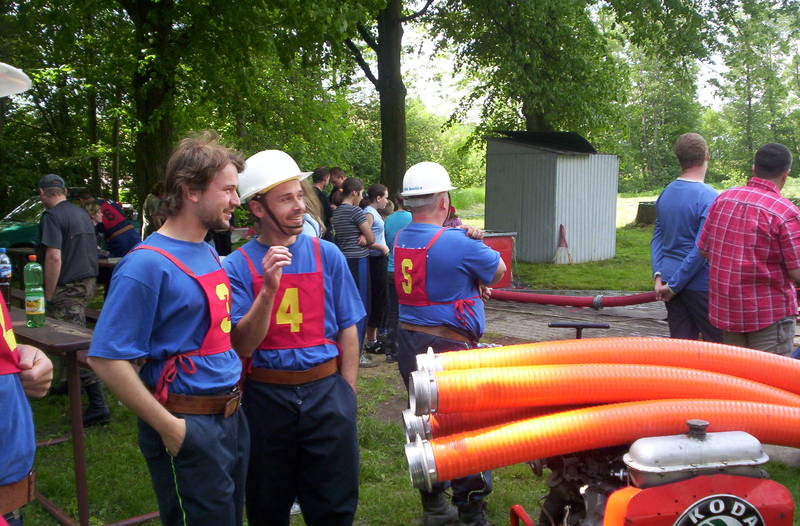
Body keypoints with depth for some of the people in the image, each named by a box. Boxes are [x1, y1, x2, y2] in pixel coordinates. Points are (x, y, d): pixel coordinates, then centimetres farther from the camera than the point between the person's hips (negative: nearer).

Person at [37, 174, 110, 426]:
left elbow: (54, 257, -20)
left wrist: (48, 296, -15)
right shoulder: (81, 213, 15)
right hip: (89, 282, 9)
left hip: (68, 287, -9)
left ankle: (98, 405, -12)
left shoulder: (51, 217, -12)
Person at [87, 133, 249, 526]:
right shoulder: (148, 264, -19)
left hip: (231, 416, 8)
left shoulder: (210, 254, 8)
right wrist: (170, 428, -17)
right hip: (189, 426, -8)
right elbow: (107, 359, -20)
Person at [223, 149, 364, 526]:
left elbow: (347, 331, 4)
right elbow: (243, 346, -12)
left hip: (326, 393, 1)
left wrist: (347, 394, -1)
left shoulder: (327, 255, -1)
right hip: (266, 396, -1)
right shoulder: (239, 265, -6)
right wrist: (269, 290, -24)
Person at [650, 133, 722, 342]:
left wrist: (658, 274, 3)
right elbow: (702, 249, -18)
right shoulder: (710, 197, -15)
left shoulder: (666, 194, 7)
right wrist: (675, 284, -13)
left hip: (671, 280, 7)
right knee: (717, 343, 7)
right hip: (700, 284, -6)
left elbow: (657, 237, 9)